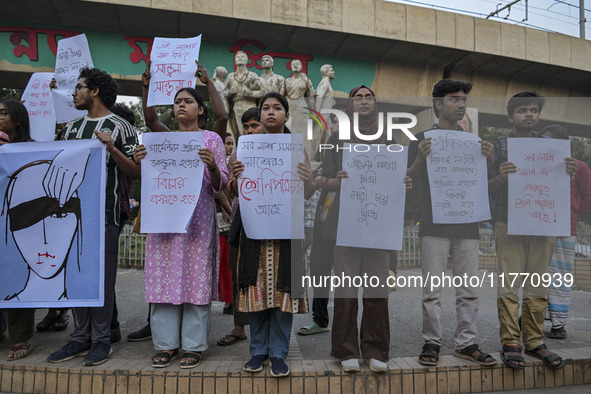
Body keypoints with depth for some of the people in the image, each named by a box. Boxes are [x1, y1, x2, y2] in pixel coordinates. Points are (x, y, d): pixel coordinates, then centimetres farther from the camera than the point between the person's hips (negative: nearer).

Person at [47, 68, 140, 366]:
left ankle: (101, 339, 11)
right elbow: (61, 164, 24)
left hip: (104, 212, -6)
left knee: (102, 276, -1)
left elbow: (135, 172, -7)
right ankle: (80, 337, 21)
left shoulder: (120, 127, -1)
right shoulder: (72, 127, 18)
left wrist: (111, 148, -19)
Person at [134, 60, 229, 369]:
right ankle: (166, 343, 14)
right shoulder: (165, 138, 17)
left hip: (198, 215, -3)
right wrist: (140, 161, -5)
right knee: (163, 275, 2)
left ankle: (193, 344, 9)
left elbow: (220, 184, 2)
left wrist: (212, 166, -19)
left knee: (196, 277, -3)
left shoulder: (211, 139, 8)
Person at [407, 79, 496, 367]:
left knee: (469, 289, 7)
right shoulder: (423, 138, 5)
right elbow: (409, 178, 1)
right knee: (432, 288, 1)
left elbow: (482, 183, 16)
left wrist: (489, 160, -3)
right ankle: (432, 342, 14)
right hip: (434, 224, -3)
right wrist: (420, 158, -17)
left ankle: (466, 343, 20)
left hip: (467, 224, 4)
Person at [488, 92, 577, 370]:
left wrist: (569, 174, -4)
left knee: (538, 285, 6)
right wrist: (502, 176, -19)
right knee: (509, 284, -5)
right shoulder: (499, 145, 5)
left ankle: (534, 342, 15)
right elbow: (487, 188, 1)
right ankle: (510, 343, 1)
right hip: (508, 223, -3)